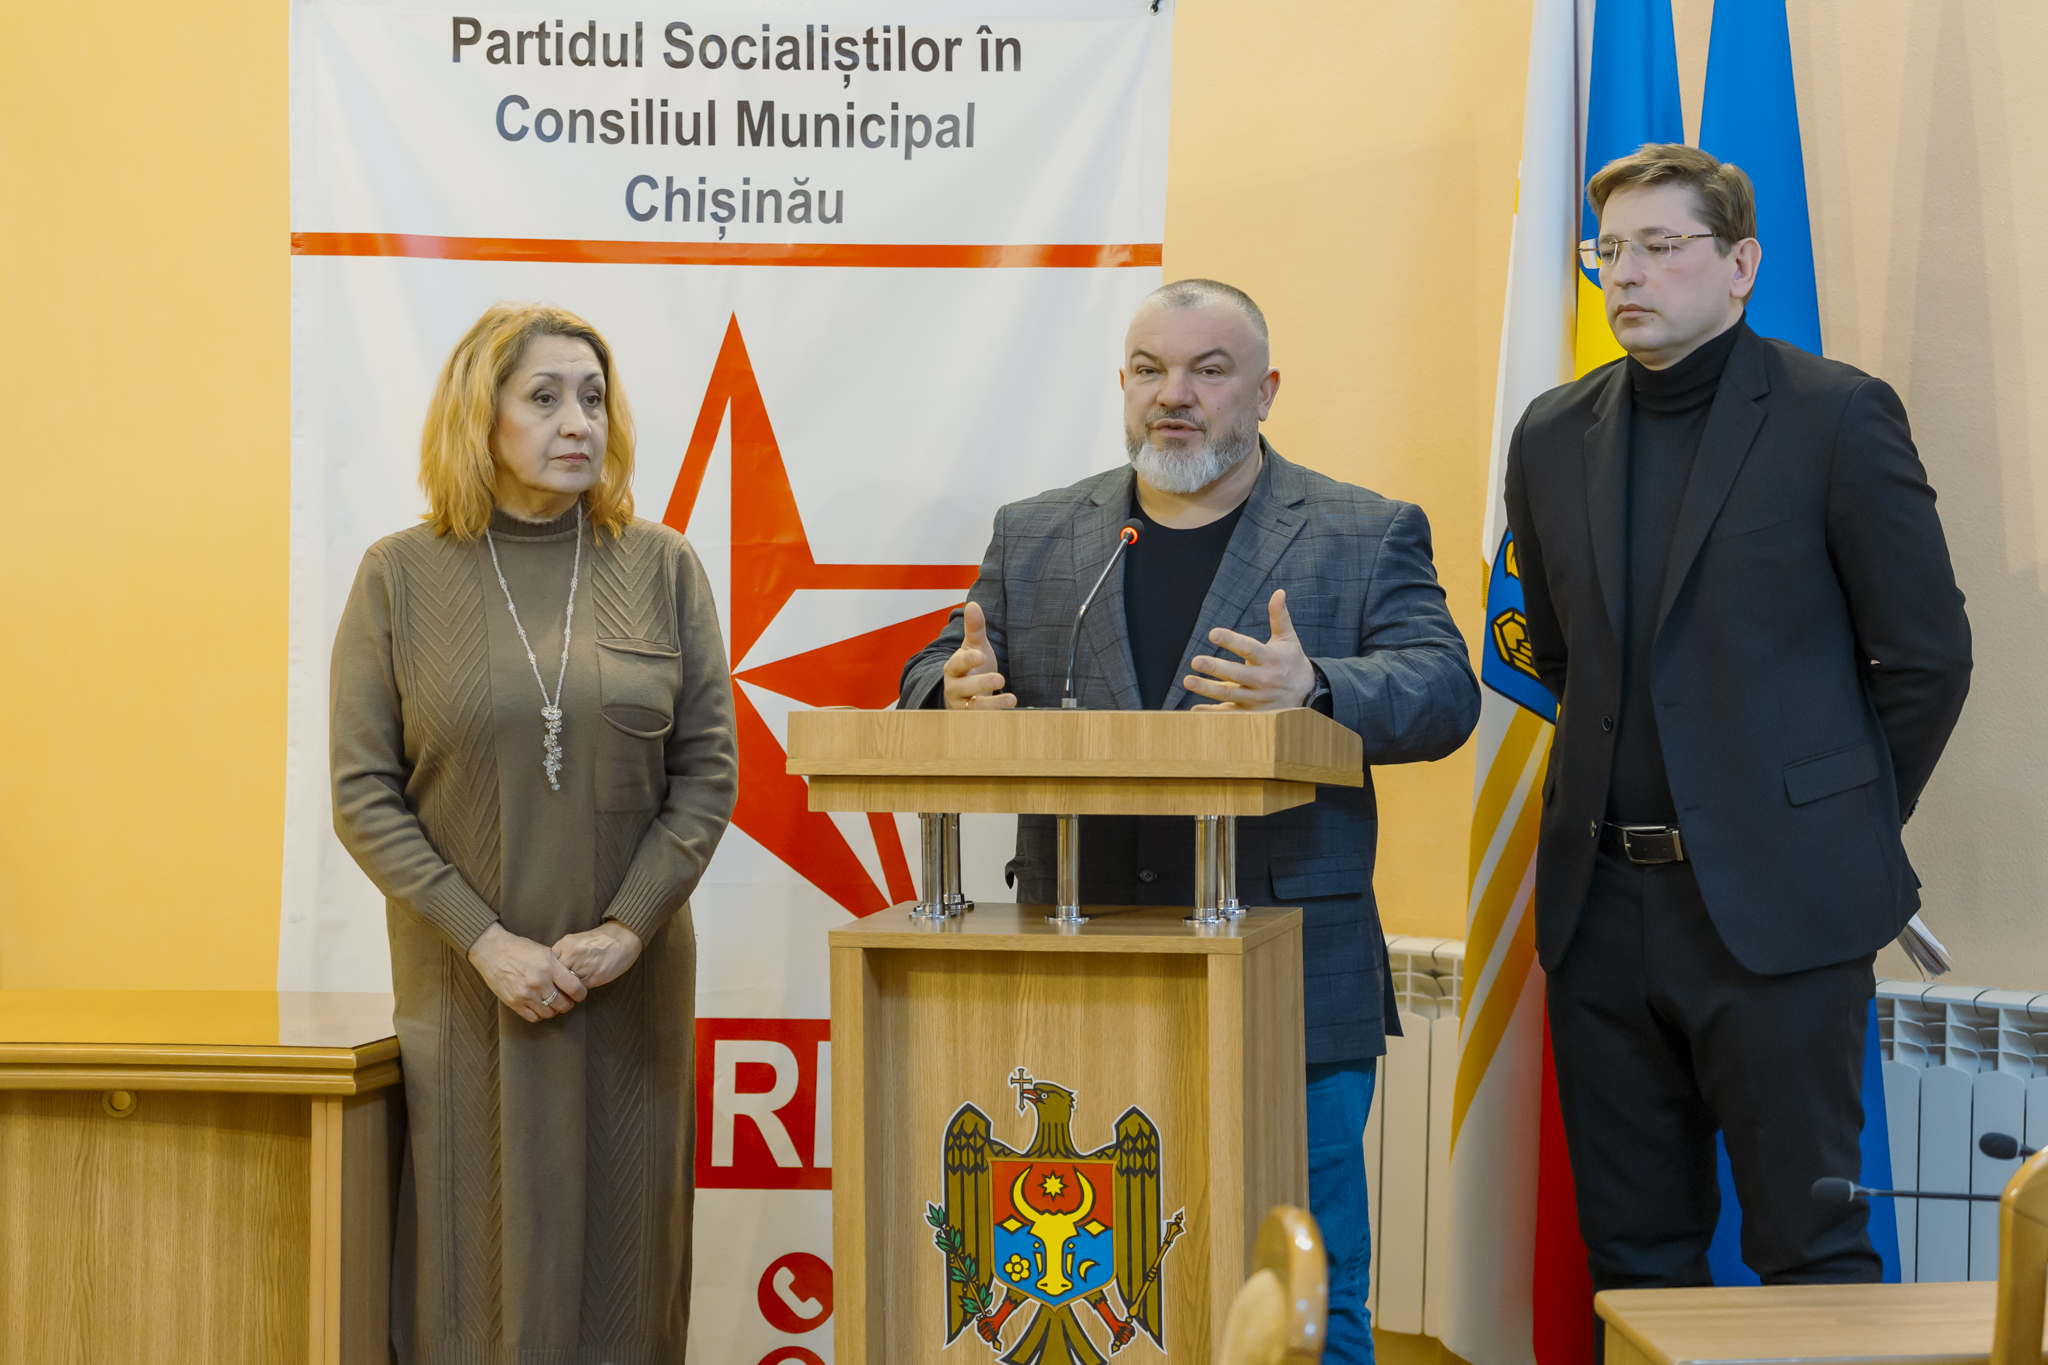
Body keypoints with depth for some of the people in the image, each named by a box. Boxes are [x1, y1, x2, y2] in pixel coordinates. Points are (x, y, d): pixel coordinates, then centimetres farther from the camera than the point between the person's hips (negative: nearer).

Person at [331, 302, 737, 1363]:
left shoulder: (661, 569, 3)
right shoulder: (400, 578, 0)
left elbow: (708, 770, 1)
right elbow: (364, 796, -4)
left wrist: (625, 929, -10)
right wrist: (487, 942, -12)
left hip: (631, 983, 1)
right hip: (465, 983, -1)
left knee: (618, 1240, 7)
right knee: (474, 1252, 4)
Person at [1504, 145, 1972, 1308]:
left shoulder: (1839, 415, -4)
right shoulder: (1554, 438, 10)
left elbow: (1928, 654, -2)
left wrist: (1847, 828, 4)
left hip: (1775, 906, -5)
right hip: (1603, 902, 5)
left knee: (1809, 1252, 2)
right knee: (1634, 1254, 12)